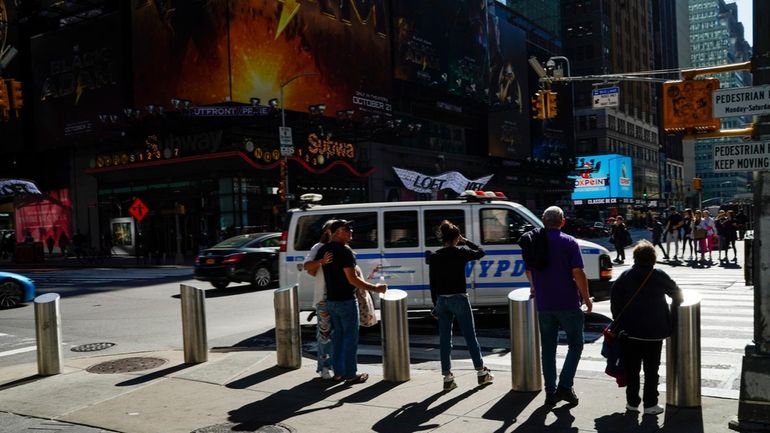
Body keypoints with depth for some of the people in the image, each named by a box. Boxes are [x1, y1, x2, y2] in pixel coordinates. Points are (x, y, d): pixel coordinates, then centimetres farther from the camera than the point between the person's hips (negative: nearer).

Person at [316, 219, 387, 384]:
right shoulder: (344, 251, -18)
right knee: (351, 337, 1)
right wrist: (375, 288, -14)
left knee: (338, 335, 16)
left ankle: (338, 372, 21)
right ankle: (350, 375, 6)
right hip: (346, 301, -8)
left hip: (331, 301, 8)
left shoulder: (323, 250, 6)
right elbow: (352, 279, -21)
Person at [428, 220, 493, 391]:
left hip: (442, 300, 3)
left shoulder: (434, 257, 0)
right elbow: (481, 252, 9)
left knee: (445, 340, 9)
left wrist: (435, 304, 10)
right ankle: (481, 372, 20)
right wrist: (466, 241, 16)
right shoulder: (461, 253, -9)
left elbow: (432, 284, 3)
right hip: (459, 298, -3)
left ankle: (447, 378, 12)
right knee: (470, 337, 9)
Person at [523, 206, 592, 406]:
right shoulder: (568, 242, -8)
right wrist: (586, 298, -2)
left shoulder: (534, 243, 5)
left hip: (543, 304, 4)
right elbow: (577, 273, -14)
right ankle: (565, 386, -1)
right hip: (568, 303, -4)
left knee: (547, 347, 11)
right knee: (575, 344, 9)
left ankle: (550, 391, 13)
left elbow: (528, 271, 16)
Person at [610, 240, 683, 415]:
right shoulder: (659, 276, -6)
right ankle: (650, 404, 9)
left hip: (630, 330, 2)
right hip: (654, 331, -1)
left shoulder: (625, 276, -2)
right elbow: (677, 294, 6)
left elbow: (615, 300, -3)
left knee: (632, 368, 11)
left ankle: (632, 402, 16)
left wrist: (618, 321, 6)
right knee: (651, 369, 6)